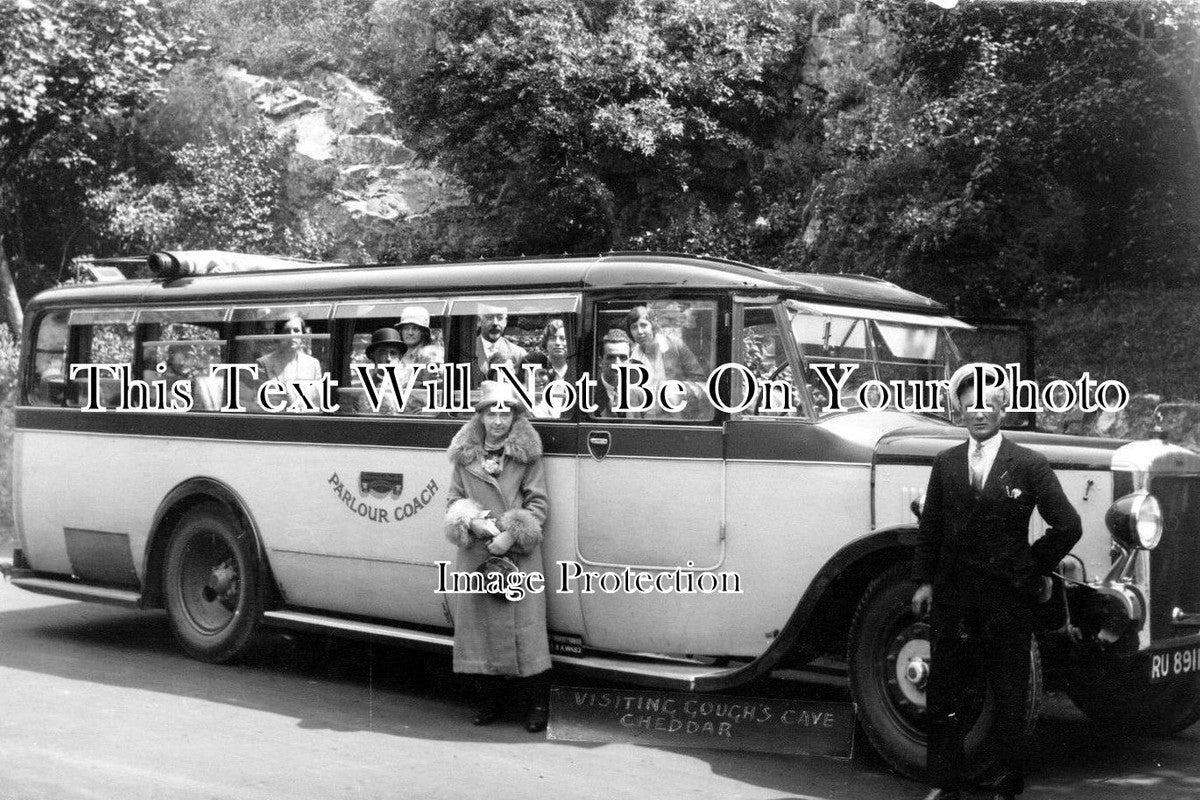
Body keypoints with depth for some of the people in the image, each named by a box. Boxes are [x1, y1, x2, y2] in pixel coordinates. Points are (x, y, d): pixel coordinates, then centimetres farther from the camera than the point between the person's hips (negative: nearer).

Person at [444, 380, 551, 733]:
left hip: (518, 555, -3)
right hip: (475, 554, 3)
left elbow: (539, 503, -1)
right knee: (480, 622, 6)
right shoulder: (465, 454, 8)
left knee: (524, 626, -3)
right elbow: (453, 501, 13)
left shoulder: (528, 453, 0)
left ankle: (536, 704, 6)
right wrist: (472, 522, -8)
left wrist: (511, 535, -13)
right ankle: (492, 698, 20)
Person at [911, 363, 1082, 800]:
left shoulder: (1030, 464, -2)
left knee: (1009, 696, 5)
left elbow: (1067, 525, -2)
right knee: (945, 691, 8)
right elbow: (930, 527, 8)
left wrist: (1035, 566, 1)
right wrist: (923, 580, 3)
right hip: (952, 596, 3)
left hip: (1008, 599, -3)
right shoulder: (945, 464, 7)